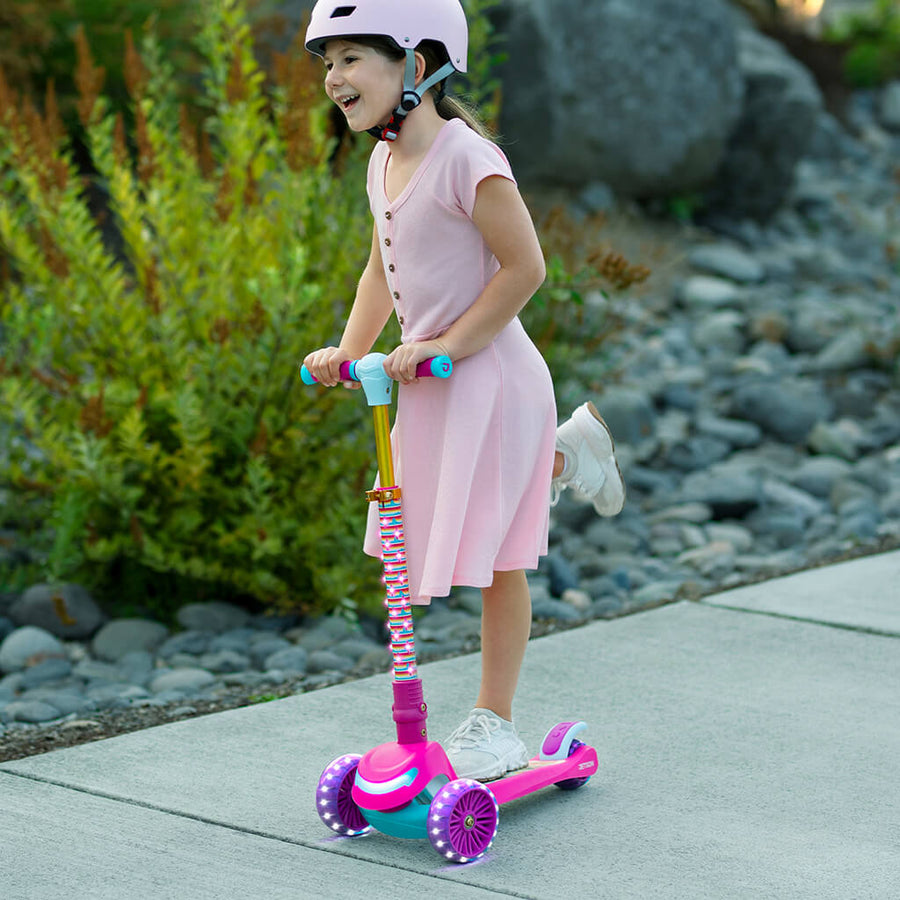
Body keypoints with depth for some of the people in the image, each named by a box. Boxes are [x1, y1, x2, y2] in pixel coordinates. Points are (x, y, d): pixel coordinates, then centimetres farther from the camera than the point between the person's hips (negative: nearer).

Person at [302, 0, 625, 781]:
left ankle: (495, 723, 13)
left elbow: (524, 267, -22)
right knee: (427, 536, 16)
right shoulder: (384, 162, 7)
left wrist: (445, 346, -21)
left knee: (495, 556, 1)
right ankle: (564, 457, 34)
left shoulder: (466, 159, -20)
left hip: (487, 378, -9)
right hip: (429, 385, 9)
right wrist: (349, 351, 5)